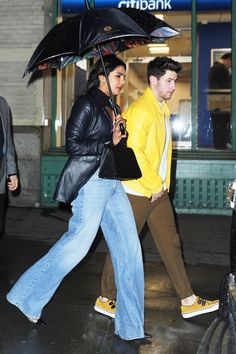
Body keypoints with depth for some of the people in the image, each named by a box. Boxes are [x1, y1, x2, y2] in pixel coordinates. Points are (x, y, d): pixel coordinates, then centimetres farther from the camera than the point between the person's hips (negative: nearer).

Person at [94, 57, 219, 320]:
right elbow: (133, 152, -23)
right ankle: (105, 299, 19)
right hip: (137, 191, -9)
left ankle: (188, 301, 19)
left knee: (171, 243, 11)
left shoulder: (162, 109, 14)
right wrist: (154, 187, -17)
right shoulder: (140, 109, -16)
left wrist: (163, 185, 11)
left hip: (158, 192, 9)